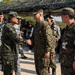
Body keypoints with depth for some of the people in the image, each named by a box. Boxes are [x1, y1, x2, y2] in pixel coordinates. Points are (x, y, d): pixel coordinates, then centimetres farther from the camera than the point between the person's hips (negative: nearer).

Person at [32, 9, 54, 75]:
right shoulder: (37, 25, 13)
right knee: (38, 69, 16)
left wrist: (47, 51, -23)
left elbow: (49, 39, -21)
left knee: (43, 70, -4)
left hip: (43, 52, -9)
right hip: (37, 52, 9)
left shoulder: (45, 25, -16)